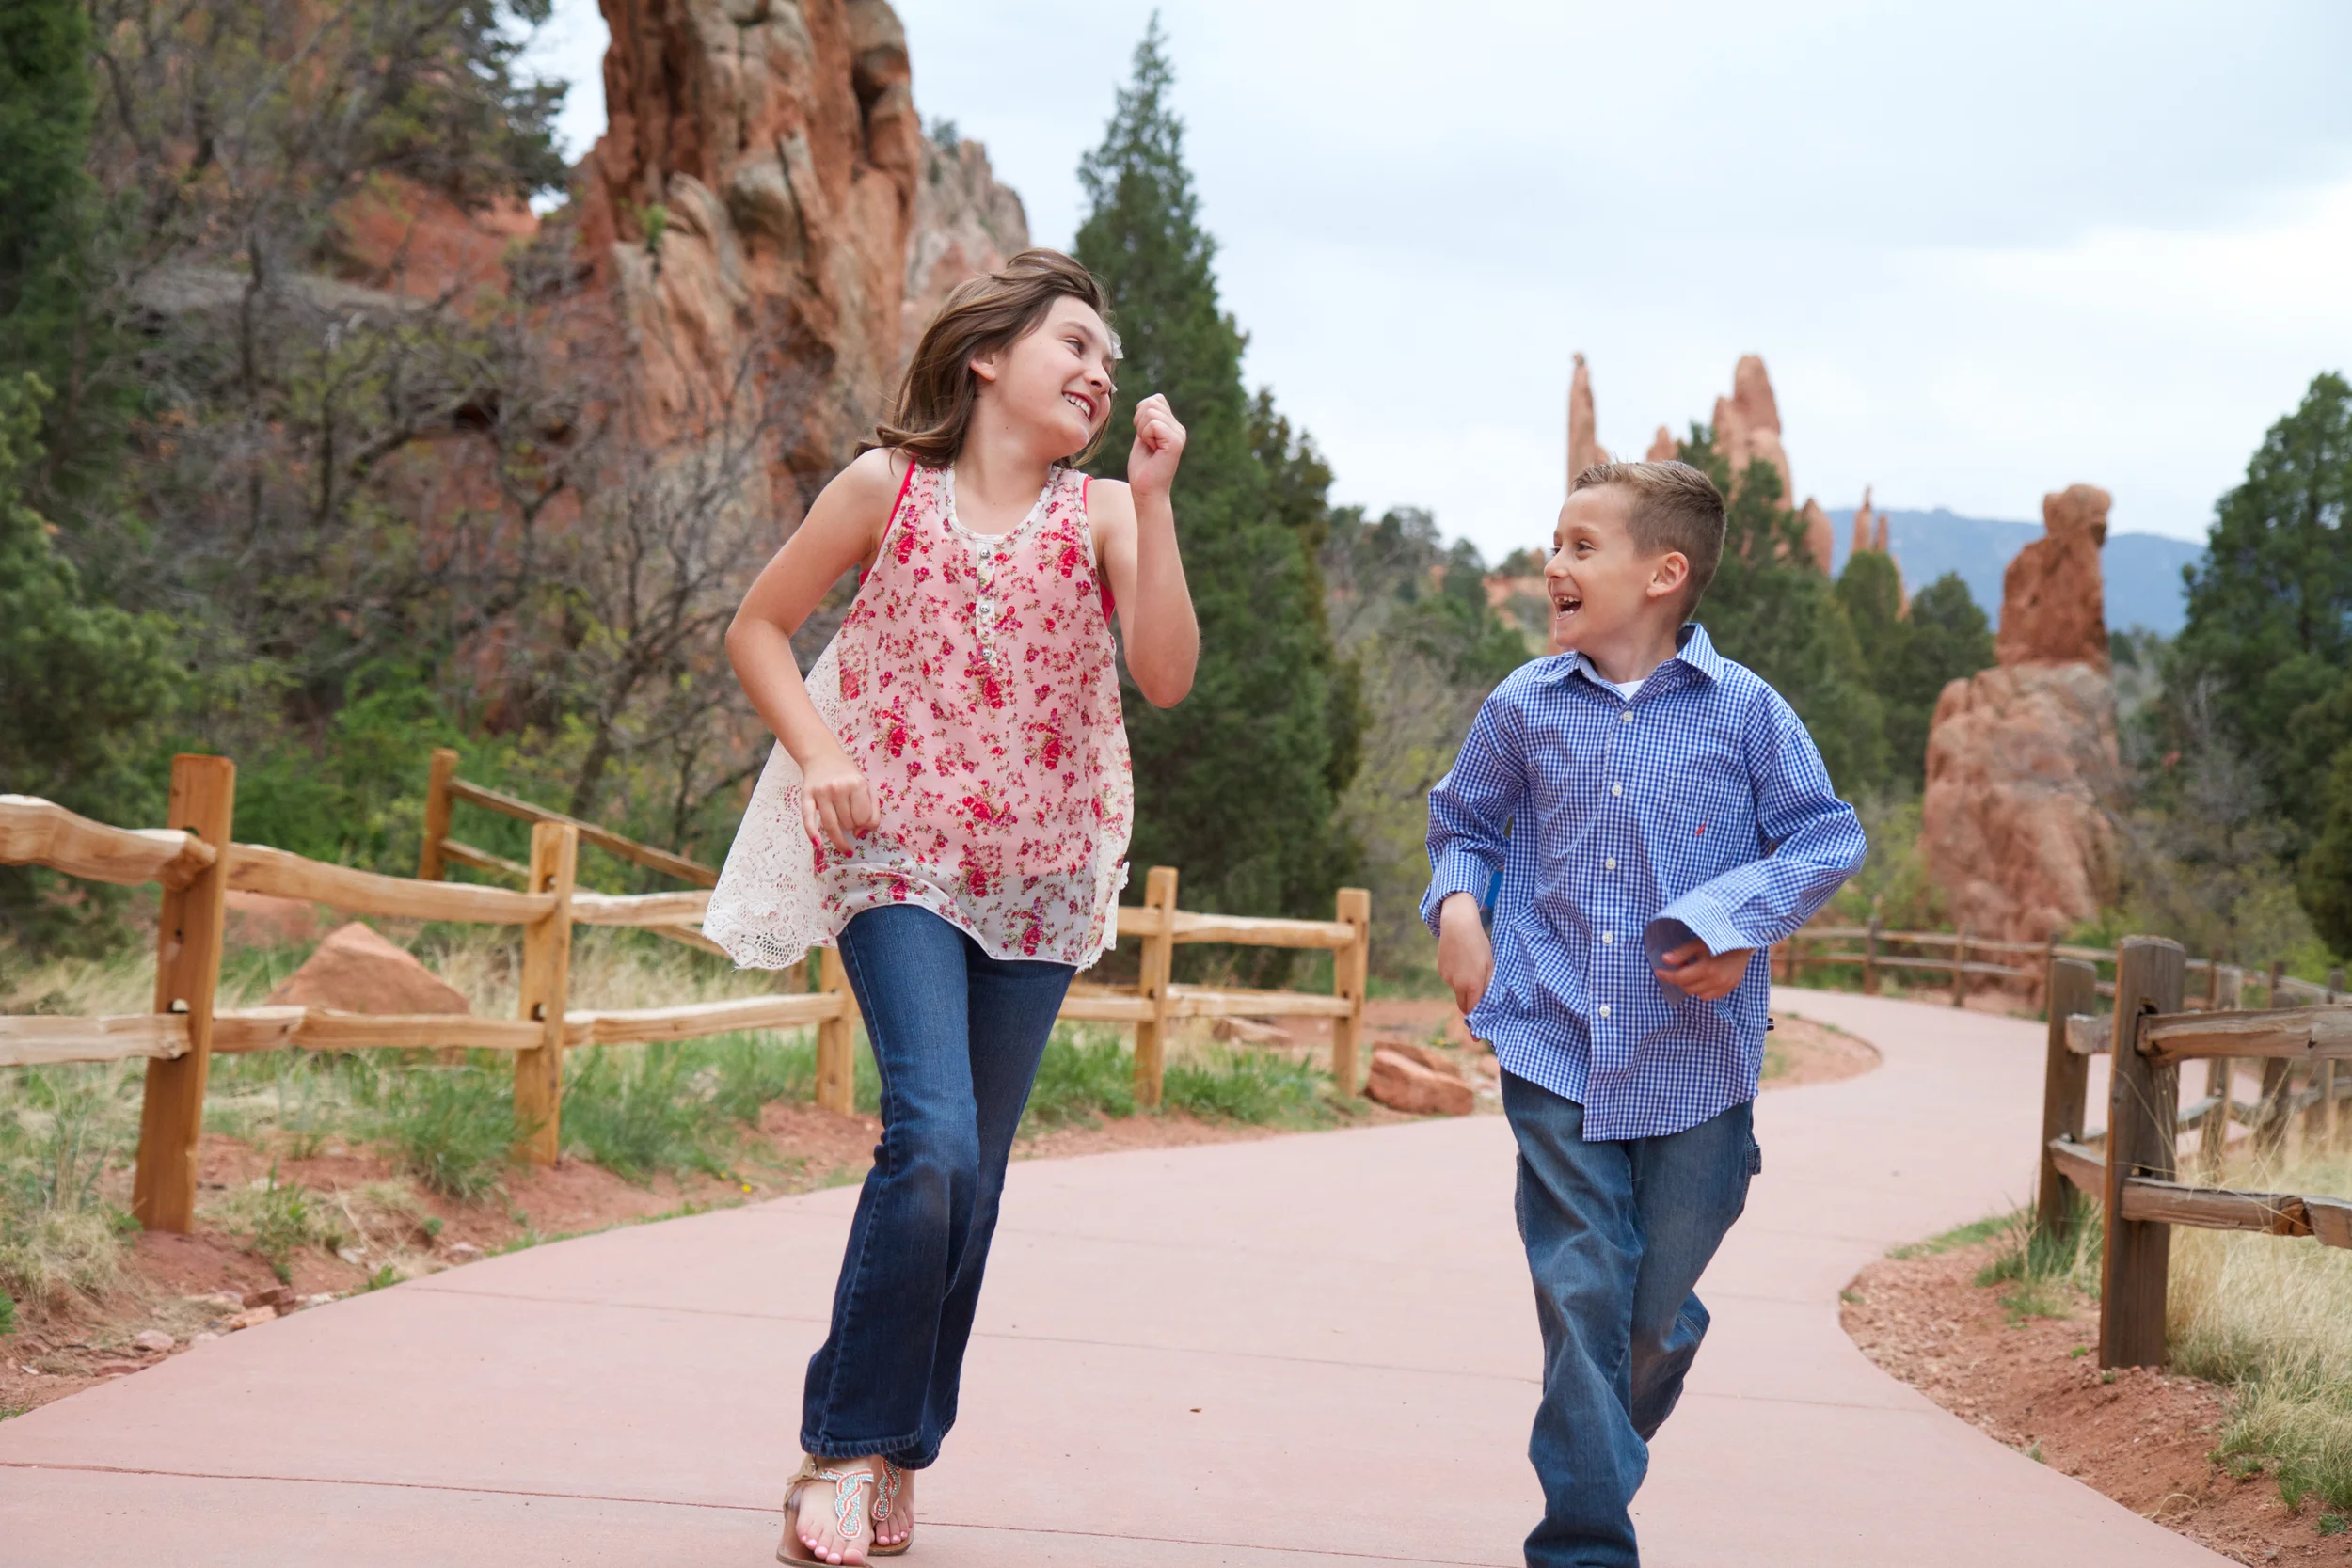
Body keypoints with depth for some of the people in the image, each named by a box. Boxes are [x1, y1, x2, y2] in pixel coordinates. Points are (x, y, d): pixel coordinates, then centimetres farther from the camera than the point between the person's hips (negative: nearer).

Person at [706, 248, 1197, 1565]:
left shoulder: (1100, 511, 4)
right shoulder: (889, 488, 0)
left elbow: (1167, 677, -10)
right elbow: (760, 630, 8)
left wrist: (1153, 499, -15)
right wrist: (817, 750, -8)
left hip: (1041, 876, 3)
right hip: (899, 859, -3)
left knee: (974, 1176, 5)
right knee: (934, 1144, -20)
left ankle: (902, 1454, 21)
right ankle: (847, 1445, -5)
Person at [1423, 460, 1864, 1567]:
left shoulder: (1743, 710, -4)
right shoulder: (1525, 708, 3)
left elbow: (1829, 837, 3)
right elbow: (1464, 822, 20)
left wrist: (1745, 917, -11)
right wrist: (1456, 903, 1)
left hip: (1694, 1060, -1)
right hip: (1555, 1058, 1)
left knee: (1656, 1314, 8)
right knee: (1579, 1299, -3)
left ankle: (1602, 1452, 37)